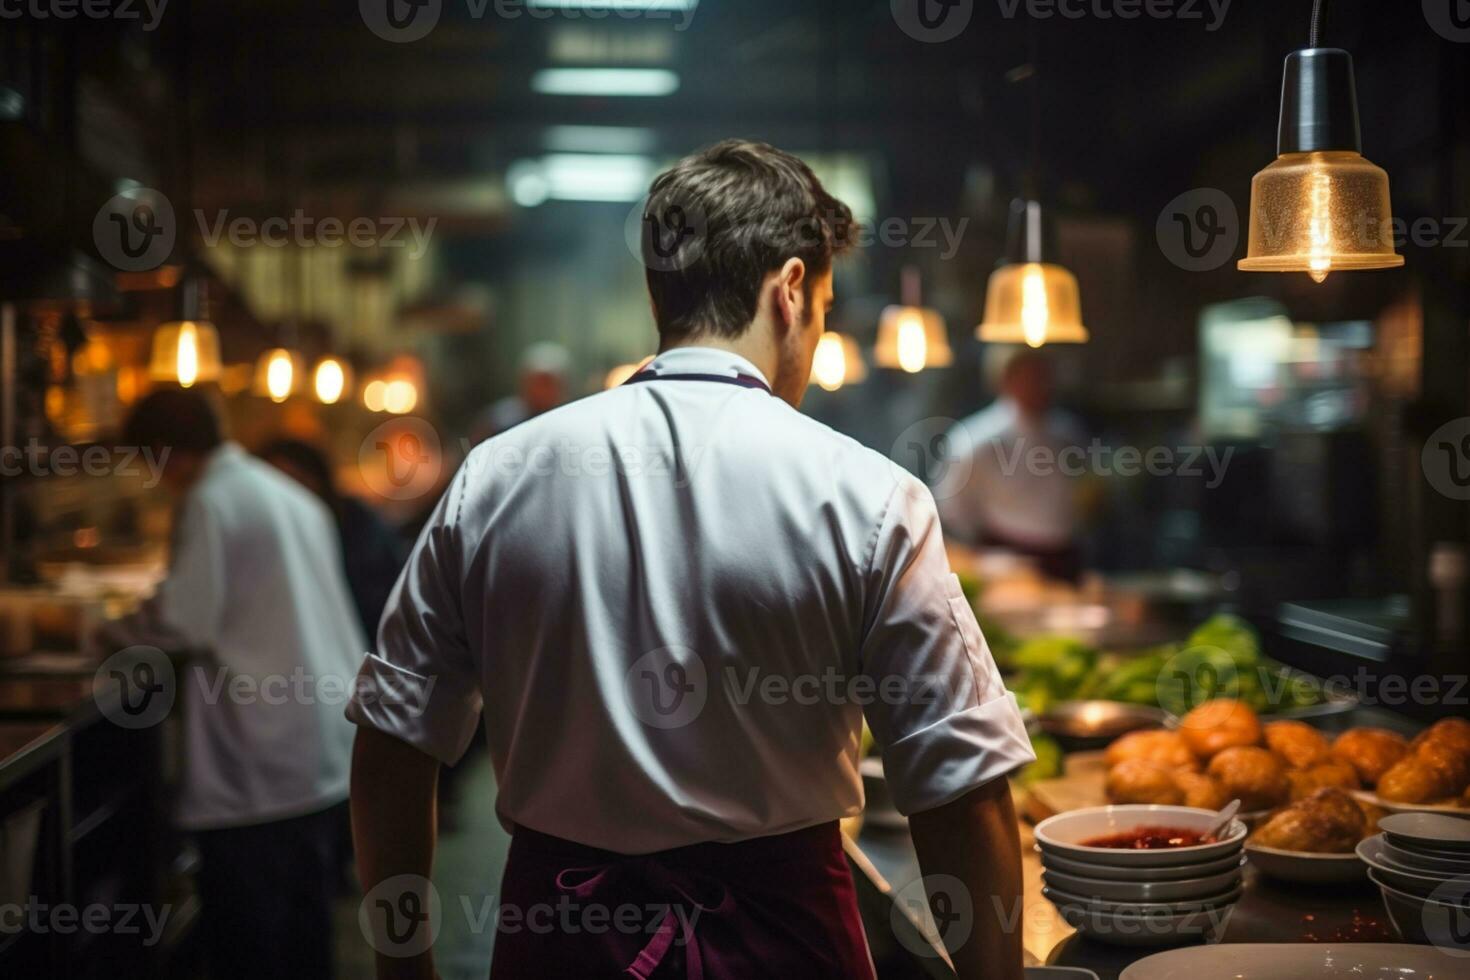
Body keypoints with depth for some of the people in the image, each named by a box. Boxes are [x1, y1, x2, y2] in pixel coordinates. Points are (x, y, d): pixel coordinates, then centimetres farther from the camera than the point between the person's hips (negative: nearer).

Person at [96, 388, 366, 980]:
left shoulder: (211, 501, -11)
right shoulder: (290, 495, 16)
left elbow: (184, 618, -16)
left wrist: (113, 636, 2)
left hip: (260, 756, -9)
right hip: (326, 748, 9)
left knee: (241, 921, 0)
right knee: (303, 906, 16)